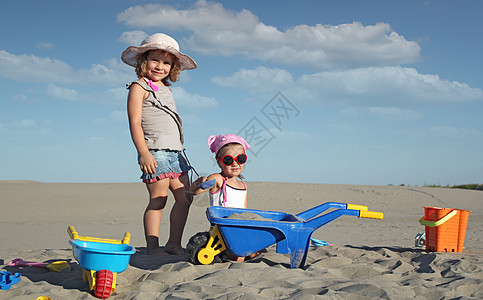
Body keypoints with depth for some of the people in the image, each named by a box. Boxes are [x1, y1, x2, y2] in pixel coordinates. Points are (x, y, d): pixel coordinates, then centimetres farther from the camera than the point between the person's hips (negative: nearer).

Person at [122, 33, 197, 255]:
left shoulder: (166, 90, 21)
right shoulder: (139, 87, -2)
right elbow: (135, 123, -10)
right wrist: (143, 153, -20)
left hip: (175, 152, 8)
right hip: (154, 151, -8)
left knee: (184, 198, 6)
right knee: (158, 199, -9)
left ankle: (174, 244, 15)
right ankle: (152, 246, 0)